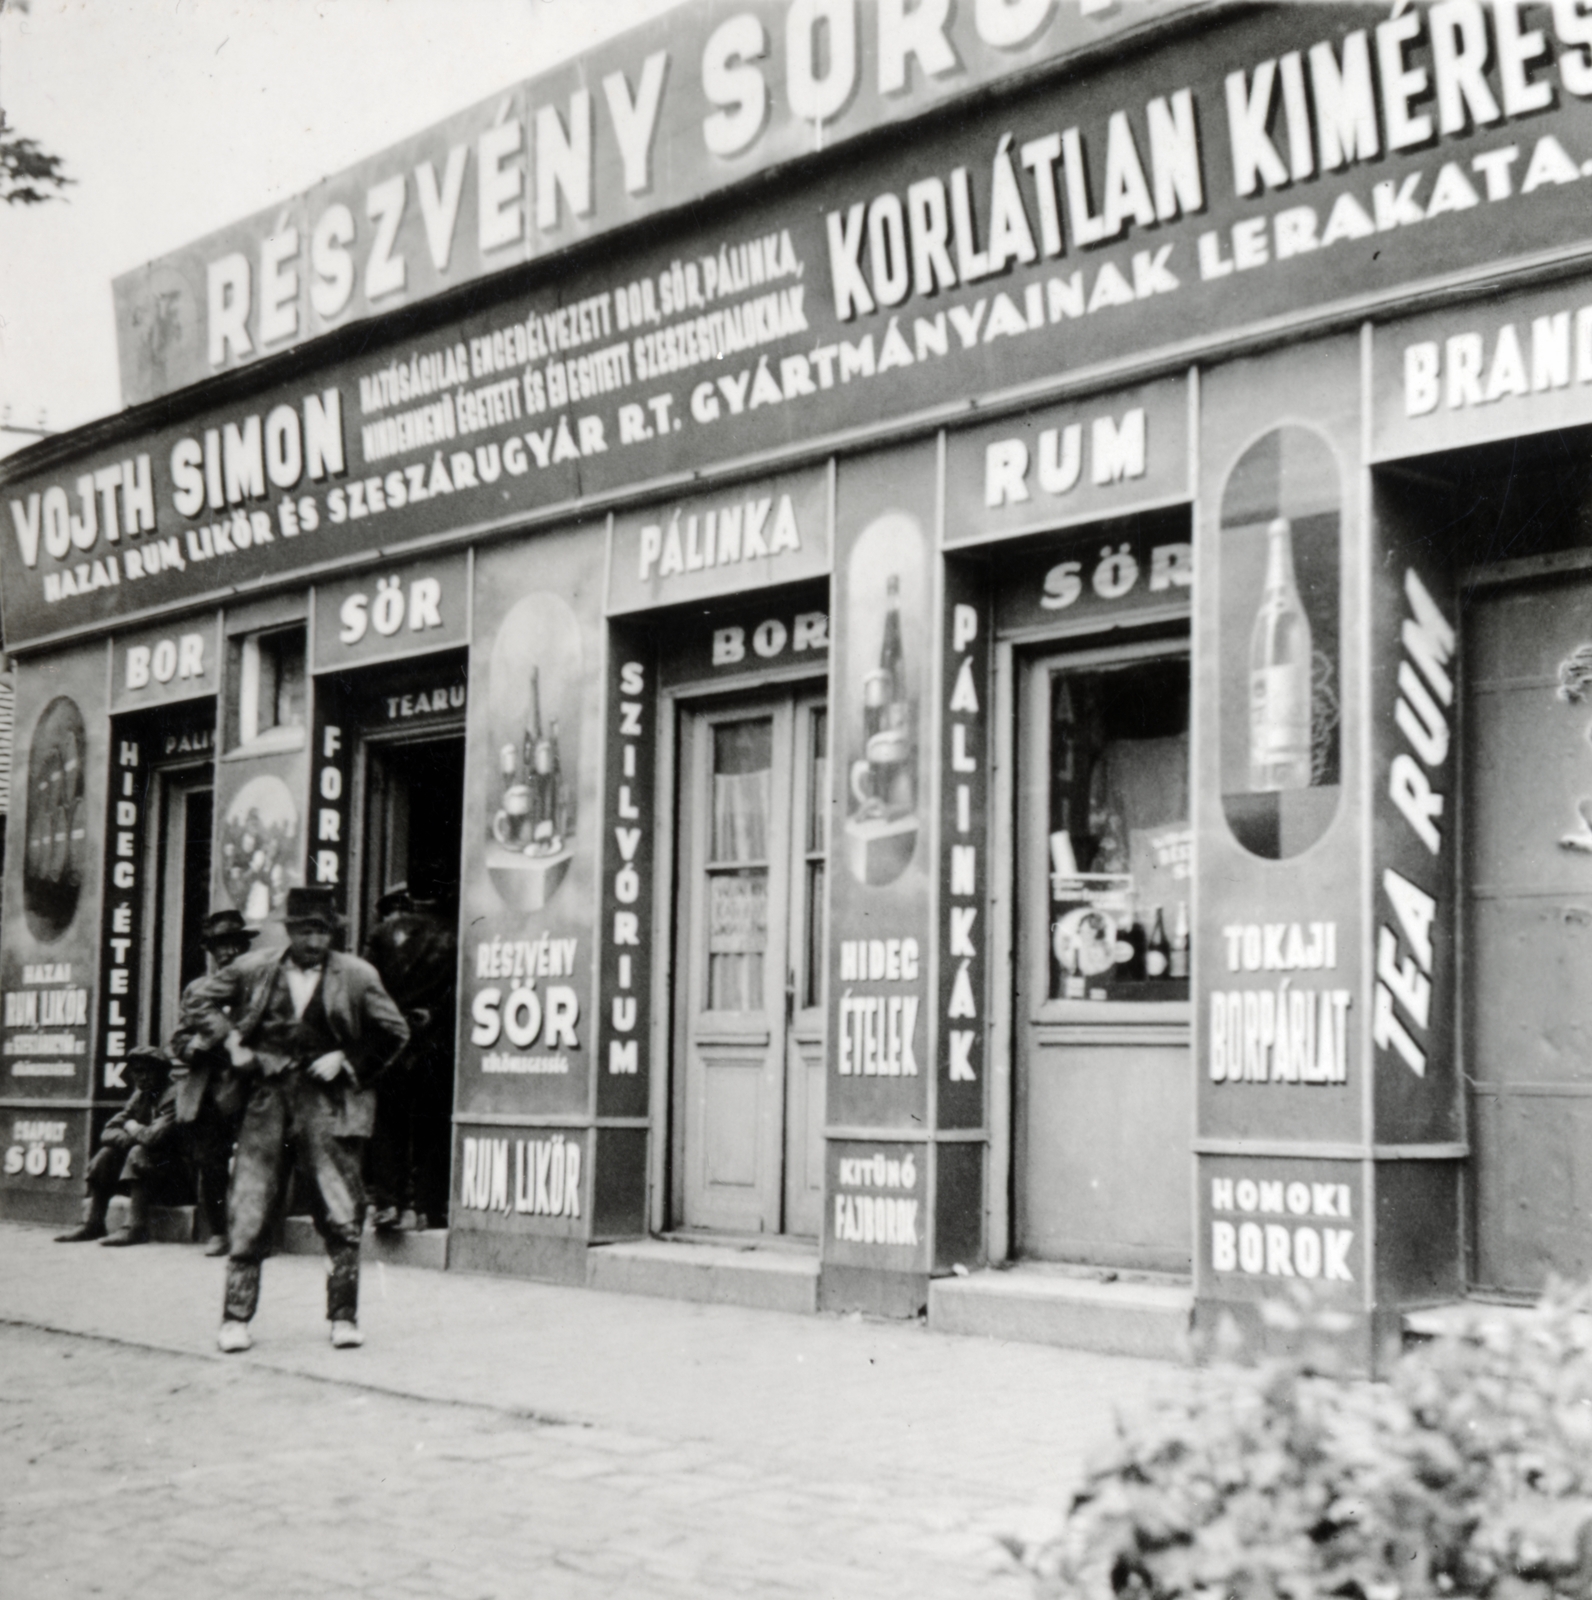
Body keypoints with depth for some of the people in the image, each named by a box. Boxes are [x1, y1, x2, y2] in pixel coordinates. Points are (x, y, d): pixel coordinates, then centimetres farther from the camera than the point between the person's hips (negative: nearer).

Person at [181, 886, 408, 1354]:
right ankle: (235, 1318, 7)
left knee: (341, 1216, -2)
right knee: (247, 1214, 0)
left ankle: (344, 1316, 8)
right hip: (266, 1097, 1)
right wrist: (229, 1041, 5)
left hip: (326, 1101, -1)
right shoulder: (255, 969, 5)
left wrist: (346, 1059, 0)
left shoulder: (356, 976, 2)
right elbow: (202, 997, 17)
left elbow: (393, 1032, 8)